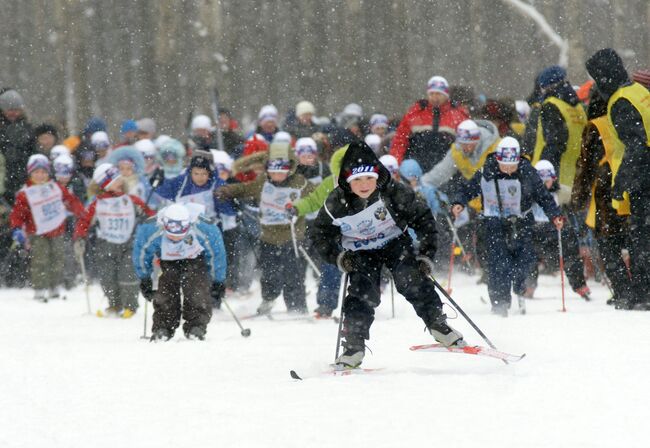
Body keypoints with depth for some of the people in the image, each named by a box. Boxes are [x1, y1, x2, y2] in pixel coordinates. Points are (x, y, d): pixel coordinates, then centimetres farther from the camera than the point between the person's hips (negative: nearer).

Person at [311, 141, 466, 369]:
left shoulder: (393, 193, -23)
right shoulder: (336, 204, -20)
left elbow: (423, 218, -12)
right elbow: (320, 234, -4)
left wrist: (426, 254, -16)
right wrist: (337, 256, -19)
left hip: (394, 242, -1)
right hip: (360, 253, 1)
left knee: (411, 280, -21)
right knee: (362, 294, -16)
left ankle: (439, 326, -8)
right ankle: (353, 348, -7)